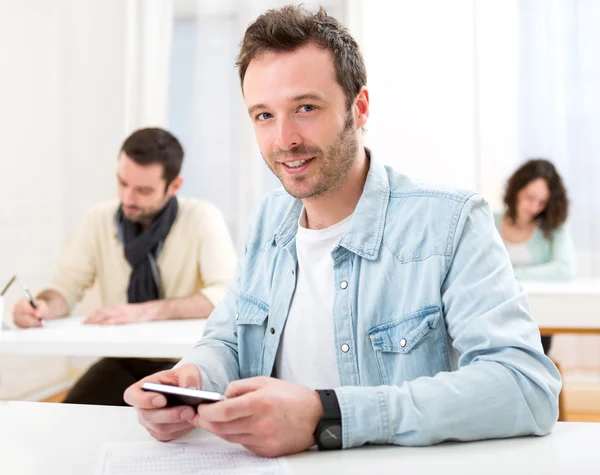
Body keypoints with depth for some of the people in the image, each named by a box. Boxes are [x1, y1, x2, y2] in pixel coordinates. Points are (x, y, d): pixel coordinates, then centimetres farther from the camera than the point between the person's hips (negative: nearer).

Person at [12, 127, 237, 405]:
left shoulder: (202, 219, -12)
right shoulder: (100, 220, -2)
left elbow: (228, 295, -22)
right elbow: (66, 288, 3)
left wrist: (147, 311, -31)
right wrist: (43, 306, -21)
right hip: (123, 360, 4)